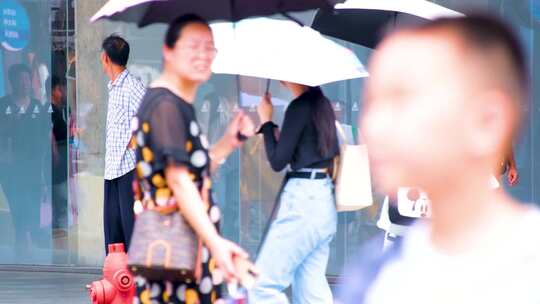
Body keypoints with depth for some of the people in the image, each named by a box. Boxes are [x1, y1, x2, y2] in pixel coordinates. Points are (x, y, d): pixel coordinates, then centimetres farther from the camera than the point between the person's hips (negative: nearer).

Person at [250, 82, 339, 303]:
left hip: (303, 201, -9)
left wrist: (266, 121, -1)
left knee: (263, 285, -7)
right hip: (324, 199, 9)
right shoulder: (322, 104, 13)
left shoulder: (299, 107, -12)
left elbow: (278, 162, -11)